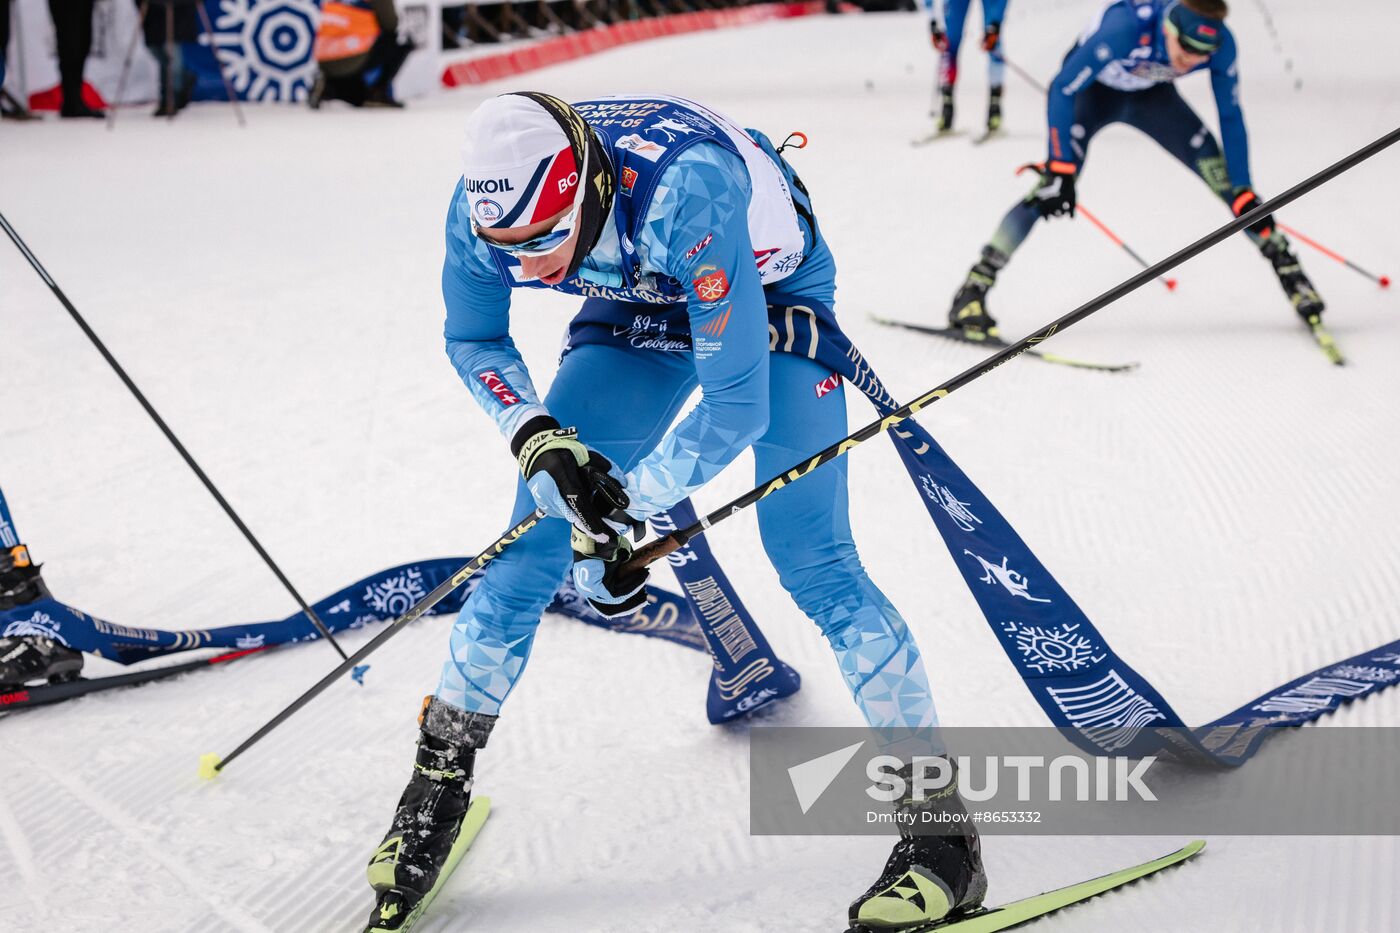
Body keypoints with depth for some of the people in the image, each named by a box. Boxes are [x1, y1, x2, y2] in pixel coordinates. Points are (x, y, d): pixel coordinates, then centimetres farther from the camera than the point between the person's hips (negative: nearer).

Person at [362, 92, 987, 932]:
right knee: (540, 526, -5)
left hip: (772, 288, -4)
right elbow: (475, 341, -6)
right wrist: (539, 441, -23)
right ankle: (440, 779, 9)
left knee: (809, 557, -16)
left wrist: (617, 510, -28)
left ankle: (941, 823, -7)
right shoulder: (486, 206, -27)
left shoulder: (687, 194, -43)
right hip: (644, 302, 5)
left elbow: (735, 405, -37)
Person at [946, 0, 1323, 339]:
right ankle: (972, 292, -23)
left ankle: (1289, 270, 7)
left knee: (1222, 174, -8)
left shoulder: (1220, 42, -27)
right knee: (1051, 190, -24)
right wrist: (1059, 171, -33)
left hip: (1150, 94, 4)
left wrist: (1244, 193, -12)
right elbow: (1062, 91, -32)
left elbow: (1231, 117, -12)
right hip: (1091, 89, -4)